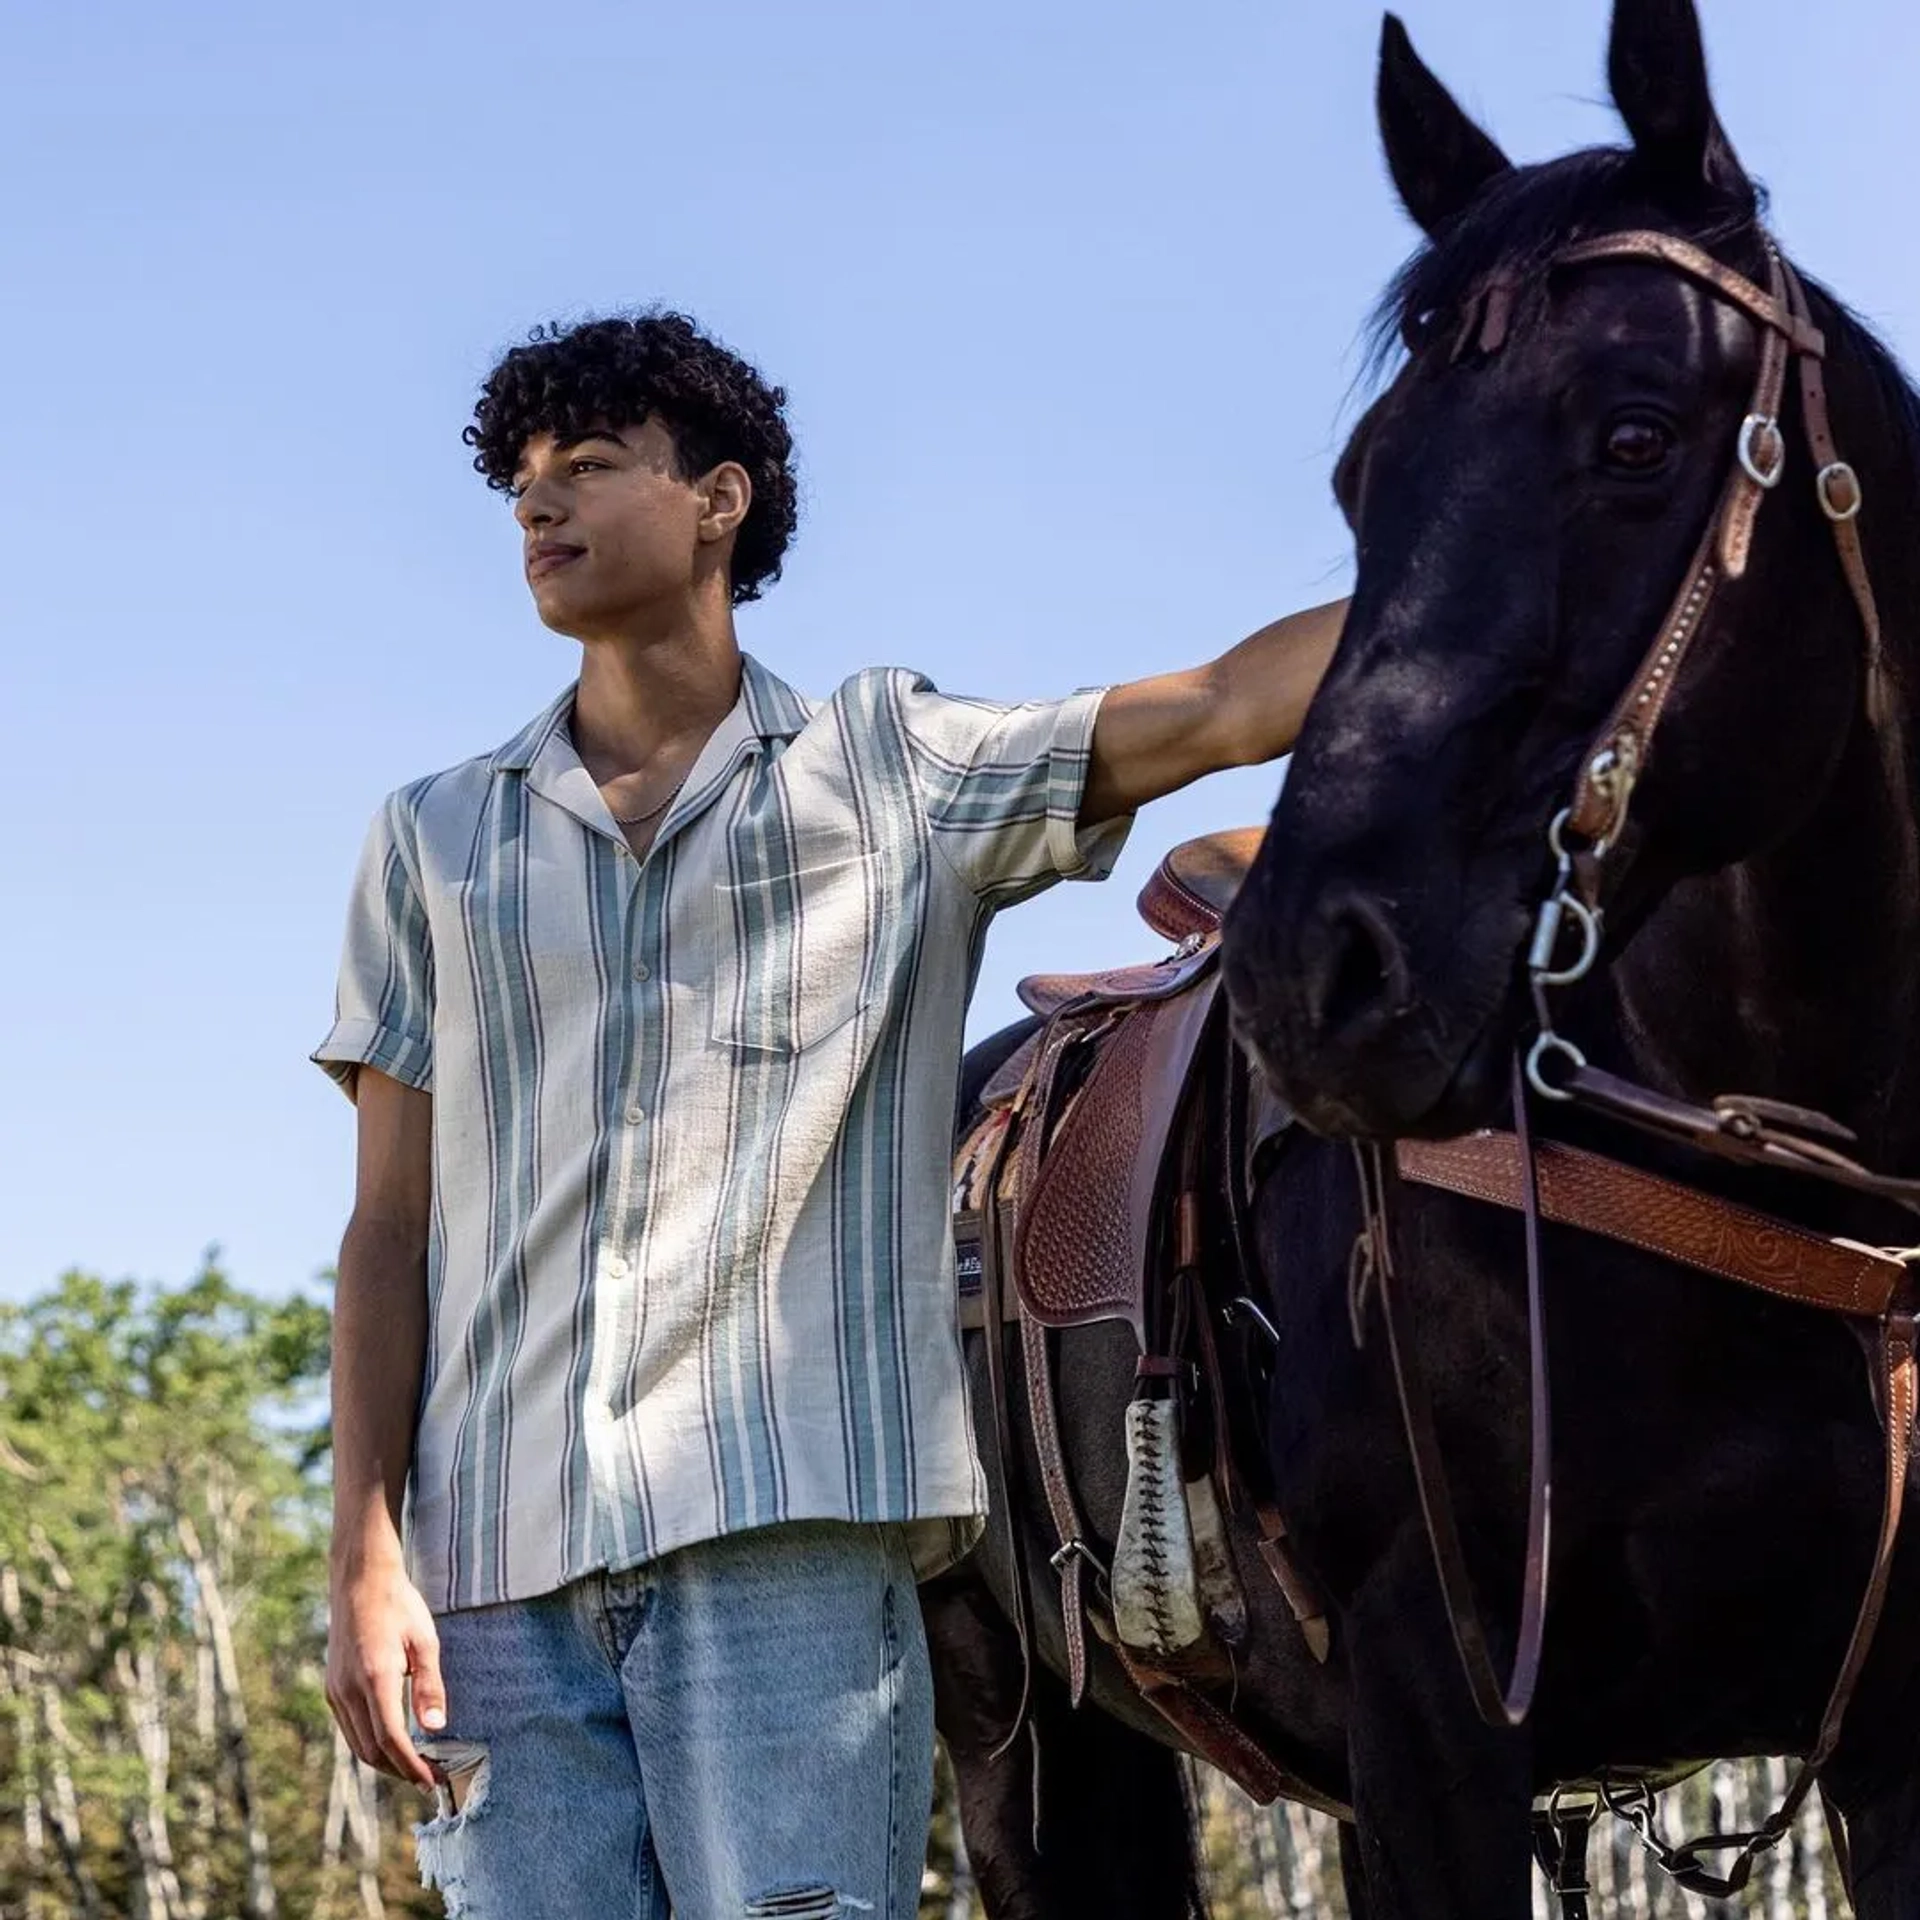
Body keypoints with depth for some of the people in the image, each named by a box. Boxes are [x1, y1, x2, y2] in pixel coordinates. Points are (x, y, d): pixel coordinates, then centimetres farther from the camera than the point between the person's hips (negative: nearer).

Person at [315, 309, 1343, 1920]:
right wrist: (366, 1558, 2)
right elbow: (390, 1228, 12)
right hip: (496, 1562, 3)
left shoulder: (896, 772, 11)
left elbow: (1228, 705, 2)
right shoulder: (434, 841, 17)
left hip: (788, 1539, -2)